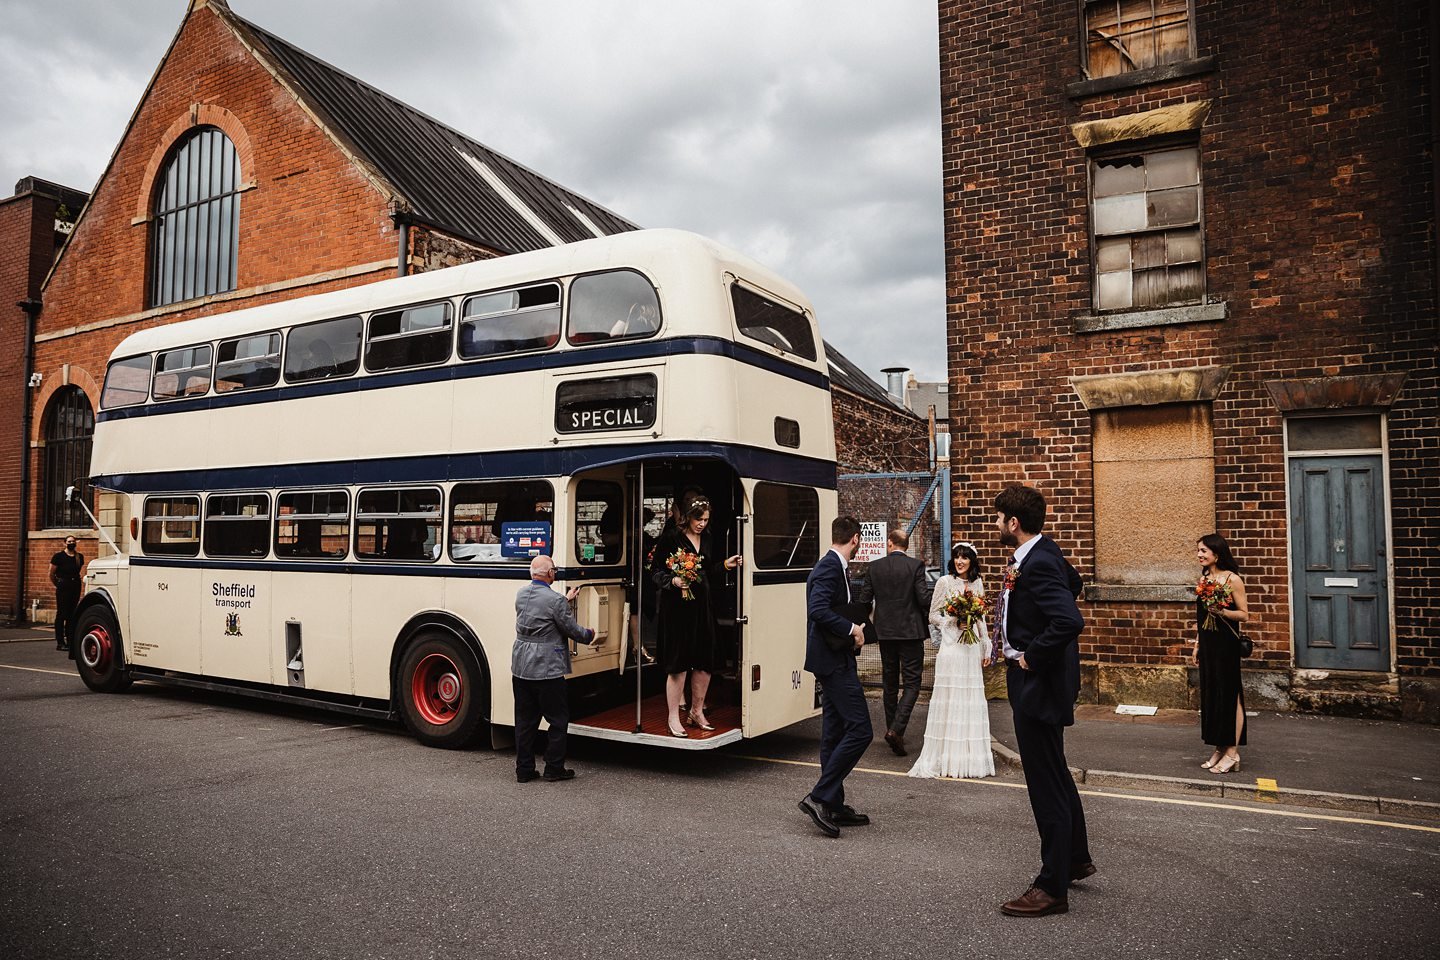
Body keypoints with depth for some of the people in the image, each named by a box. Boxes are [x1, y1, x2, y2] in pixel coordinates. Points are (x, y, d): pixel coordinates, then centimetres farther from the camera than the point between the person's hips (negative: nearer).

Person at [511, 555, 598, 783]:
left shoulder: (521, 594, 5)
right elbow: (573, 630, -9)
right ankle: (554, 768, 12)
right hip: (546, 669, -7)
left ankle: (524, 770, 18)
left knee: (525, 720, 13)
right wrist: (590, 634, 12)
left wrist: (566, 599, 30)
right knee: (558, 719, 7)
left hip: (520, 668, 7)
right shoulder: (554, 600, -17)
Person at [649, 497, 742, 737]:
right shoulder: (670, 538, -8)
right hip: (677, 606, -6)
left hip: (701, 605, 7)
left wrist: (725, 564, 8)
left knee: (705, 662, 9)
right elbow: (656, 571, -7)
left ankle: (696, 711, 27)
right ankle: (673, 717, 10)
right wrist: (672, 581, -24)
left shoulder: (706, 539, 12)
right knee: (678, 663, -3)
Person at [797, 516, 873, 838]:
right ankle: (820, 797, -7)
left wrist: (852, 630, 9)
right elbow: (818, 610, -29)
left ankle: (834, 805, 21)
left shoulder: (832, 565, 15)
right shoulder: (831, 567, -16)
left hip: (833, 660, 11)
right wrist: (851, 629, -19)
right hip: (834, 660, -11)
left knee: (835, 733, 13)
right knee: (860, 729, -11)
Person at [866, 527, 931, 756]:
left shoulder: (874, 566, 0)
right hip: (911, 632, -3)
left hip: (885, 632, 3)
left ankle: (892, 730, 21)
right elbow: (924, 598, -13)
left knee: (889, 684, 14)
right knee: (912, 683, 1)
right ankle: (896, 729, -14)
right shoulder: (916, 565, -8)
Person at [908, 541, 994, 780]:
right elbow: (933, 615, 0)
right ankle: (946, 758, 2)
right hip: (951, 645, -5)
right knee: (950, 698, -5)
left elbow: (981, 618, 18)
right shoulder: (945, 582, -3)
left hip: (972, 646, 5)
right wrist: (953, 622, -15)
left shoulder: (977, 583, 11)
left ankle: (970, 757, 15)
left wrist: (986, 647, 18)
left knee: (972, 699, 6)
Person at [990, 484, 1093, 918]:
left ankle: (1053, 887, 13)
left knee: (1047, 784, 1)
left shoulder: (1039, 564, -24)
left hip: (1038, 684, -11)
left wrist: (1032, 658, -22)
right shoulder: (1042, 554, 7)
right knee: (1054, 774, 24)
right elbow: (1070, 582, 25)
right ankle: (1075, 858, 42)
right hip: (1036, 683, 11)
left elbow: (1069, 621, -36)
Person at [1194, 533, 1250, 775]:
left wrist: (1222, 611, -24)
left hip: (1226, 644, -7)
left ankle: (1232, 751, 6)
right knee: (1210, 694, 9)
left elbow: (1244, 614, -7)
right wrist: (1197, 644, 15)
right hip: (1207, 644, 7)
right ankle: (1218, 748, 18)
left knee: (1229, 694, -1)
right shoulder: (1203, 579, 11)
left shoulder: (1232, 579, -9)